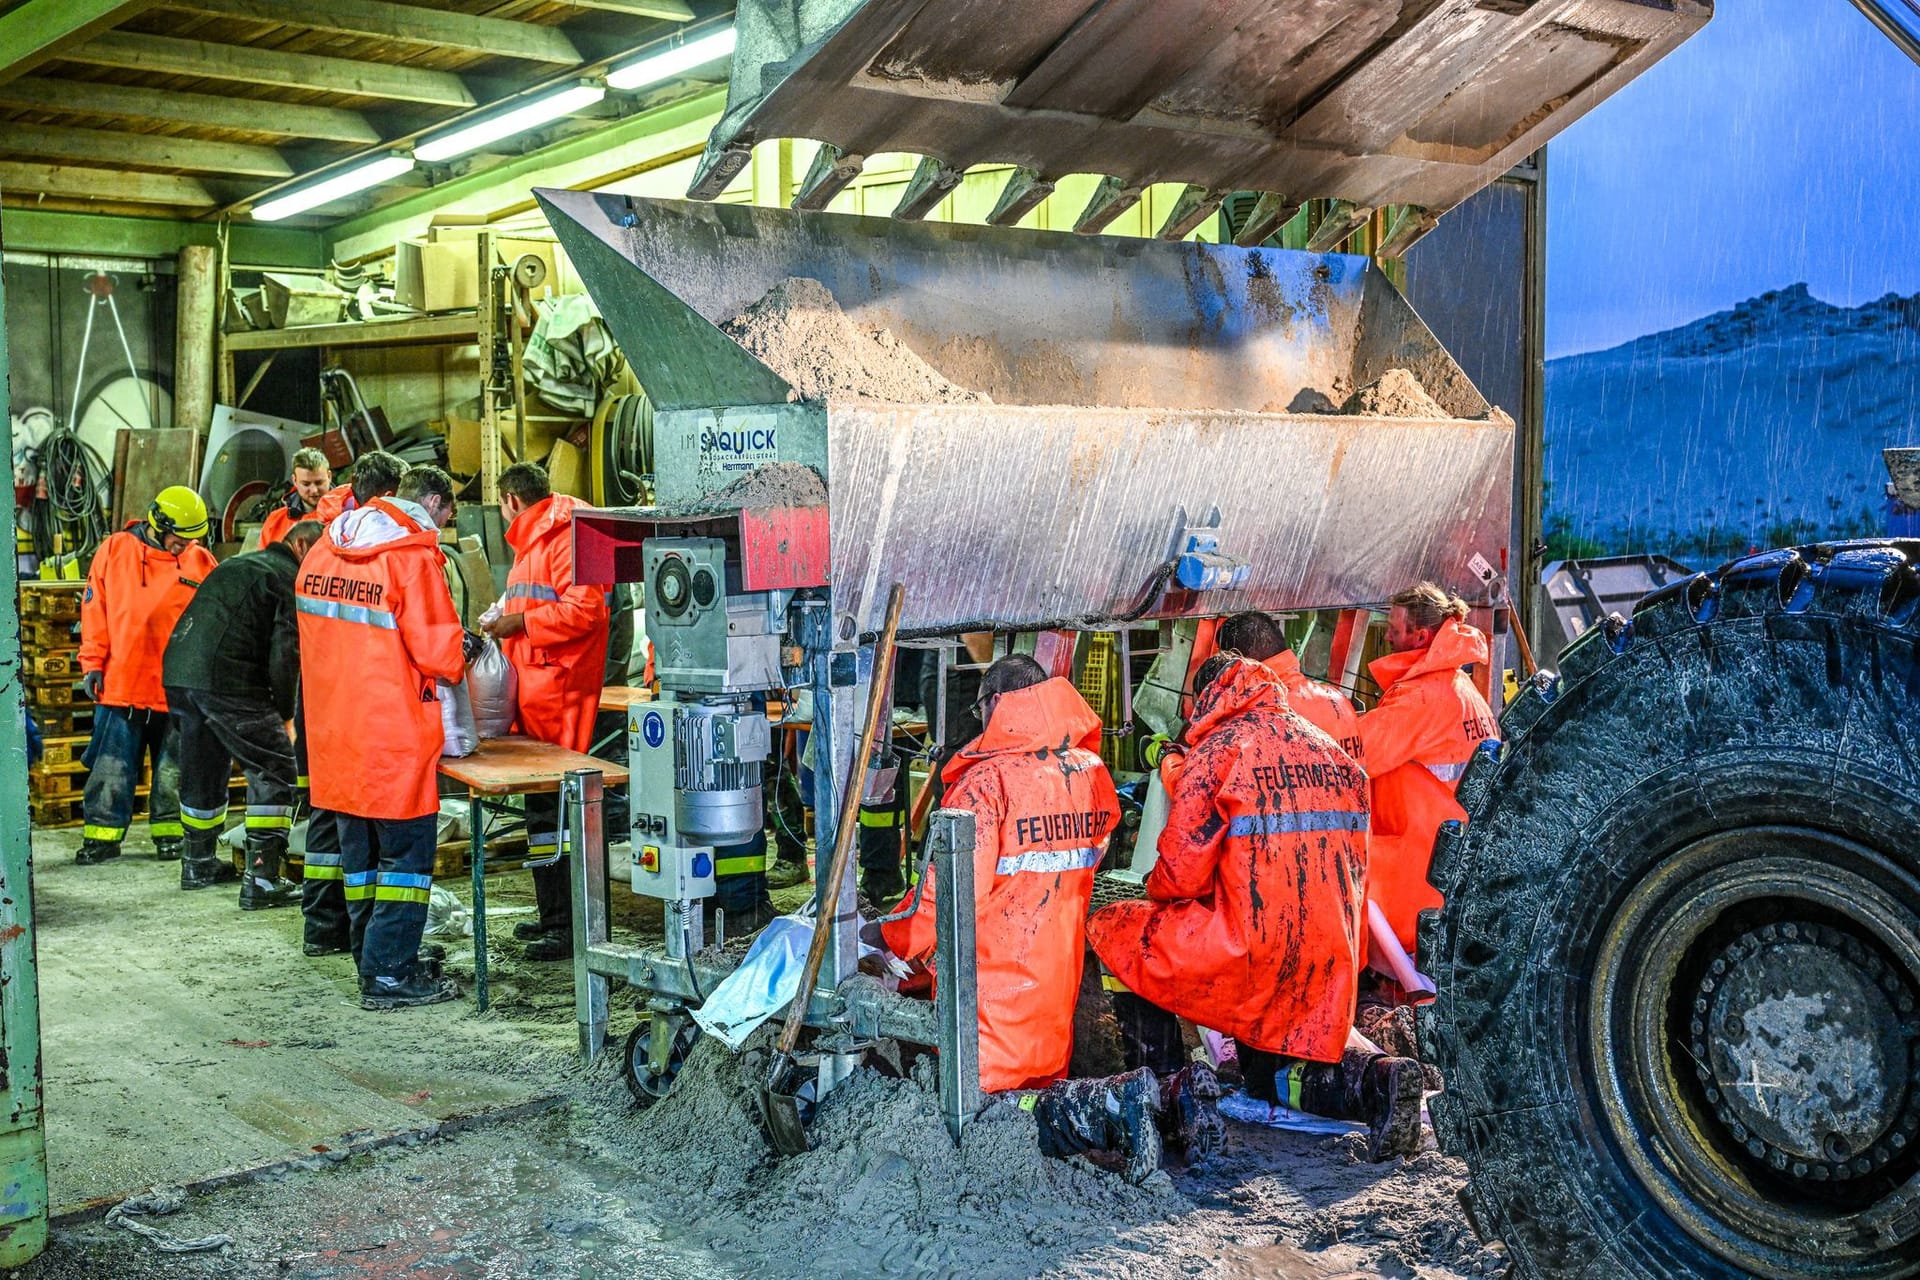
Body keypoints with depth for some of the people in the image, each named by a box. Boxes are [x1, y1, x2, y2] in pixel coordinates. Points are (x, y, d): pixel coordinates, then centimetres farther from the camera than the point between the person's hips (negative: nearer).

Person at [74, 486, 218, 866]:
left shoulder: (201, 561, 1)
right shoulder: (115, 551, 1)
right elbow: (94, 609, 4)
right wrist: (92, 663, 1)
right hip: (121, 685, 0)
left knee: (173, 770, 9)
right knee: (112, 768, 5)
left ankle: (170, 834, 21)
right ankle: (102, 836, 14)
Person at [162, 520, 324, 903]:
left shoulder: (235, 565, 27)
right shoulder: (291, 580, 1)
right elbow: (285, 652, -10)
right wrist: (283, 711, 4)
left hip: (177, 673, 9)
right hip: (227, 681, -8)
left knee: (202, 768, 24)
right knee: (274, 769, -1)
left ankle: (199, 862, 39)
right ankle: (261, 880, -6)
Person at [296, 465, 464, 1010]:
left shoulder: (323, 550, 10)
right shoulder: (414, 556, -14)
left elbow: (324, 634, 16)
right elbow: (439, 653, -16)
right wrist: (457, 659, 5)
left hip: (332, 732, 8)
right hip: (392, 734, -8)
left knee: (359, 850, 17)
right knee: (407, 851, 2)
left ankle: (374, 959, 26)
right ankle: (389, 975, 3)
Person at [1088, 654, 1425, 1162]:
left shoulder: (1219, 747, -6)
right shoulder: (1335, 752, 14)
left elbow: (1182, 872, -10)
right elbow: (1354, 868, 18)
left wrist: (1155, 886, 13)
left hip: (1252, 954, -7)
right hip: (1332, 965, 7)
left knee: (1110, 928, 11)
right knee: (1272, 1072, 27)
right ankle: (1372, 1079, -2)